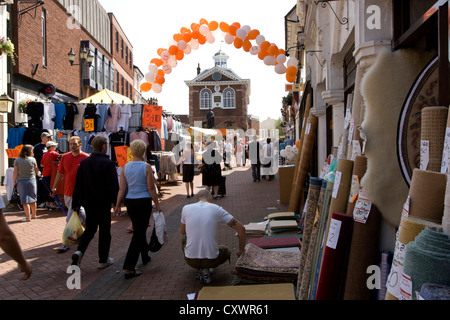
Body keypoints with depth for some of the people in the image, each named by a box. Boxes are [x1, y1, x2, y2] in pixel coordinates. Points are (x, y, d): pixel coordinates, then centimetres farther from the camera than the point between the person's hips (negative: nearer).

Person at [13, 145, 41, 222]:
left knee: (25, 200, 2)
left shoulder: (17, 160, -6)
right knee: (33, 199, 15)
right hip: (32, 181, 1)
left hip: (21, 182, -1)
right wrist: (38, 174, 30)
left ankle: (28, 217, 1)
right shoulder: (33, 160, -5)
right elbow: (36, 169, 9)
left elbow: (15, 172, -5)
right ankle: (33, 215, 28)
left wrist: (14, 182, 3)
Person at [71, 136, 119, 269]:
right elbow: (113, 185, -15)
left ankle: (79, 251, -1)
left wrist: (75, 203, 9)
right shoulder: (108, 163, -14)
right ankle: (103, 260, 16)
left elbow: (78, 184, 4)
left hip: (88, 202, 5)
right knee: (104, 231, 8)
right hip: (103, 203, -5)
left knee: (90, 229, 19)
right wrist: (114, 201, -5)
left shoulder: (84, 162, 2)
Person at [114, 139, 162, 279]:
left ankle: (145, 256, 40)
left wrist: (117, 205, 7)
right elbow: (151, 188, -10)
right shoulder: (146, 167, -11)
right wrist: (157, 204, -1)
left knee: (139, 230, 22)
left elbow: (122, 189, 1)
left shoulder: (126, 167, 1)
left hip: (129, 202, 6)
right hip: (143, 202, -5)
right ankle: (128, 268, -5)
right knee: (139, 233, -2)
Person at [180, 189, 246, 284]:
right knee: (226, 251, 32)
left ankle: (200, 269, 13)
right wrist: (241, 250, 9)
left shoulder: (186, 208, 1)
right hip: (211, 260, -1)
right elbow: (241, 228, -3)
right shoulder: (217, 209, -3)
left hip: (190, 260, 2)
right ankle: (206, 269, 5)